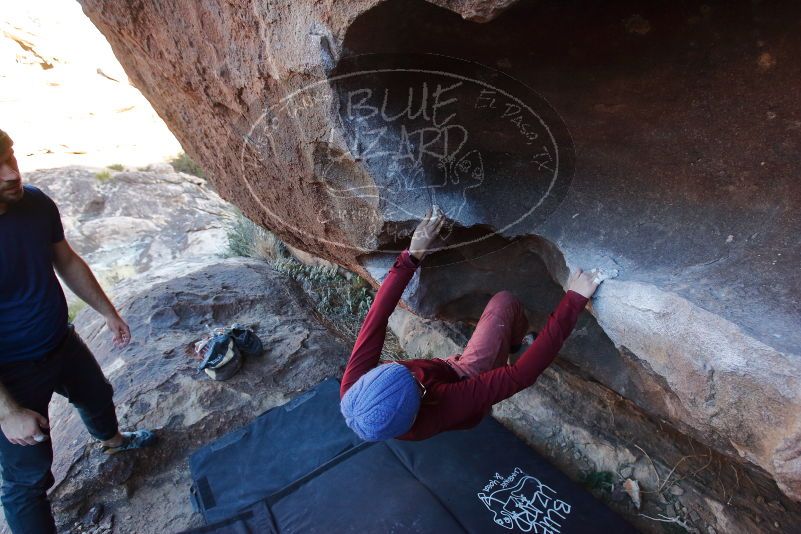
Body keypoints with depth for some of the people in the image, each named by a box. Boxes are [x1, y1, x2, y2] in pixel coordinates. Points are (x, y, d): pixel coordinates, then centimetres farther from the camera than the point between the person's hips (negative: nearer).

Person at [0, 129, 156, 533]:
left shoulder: (36, 203, -14)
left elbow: (68, 262, 4)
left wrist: (108, 312, 9)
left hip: (62, 343, 7)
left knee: (97, 396, 32)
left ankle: (112, 440, 65)